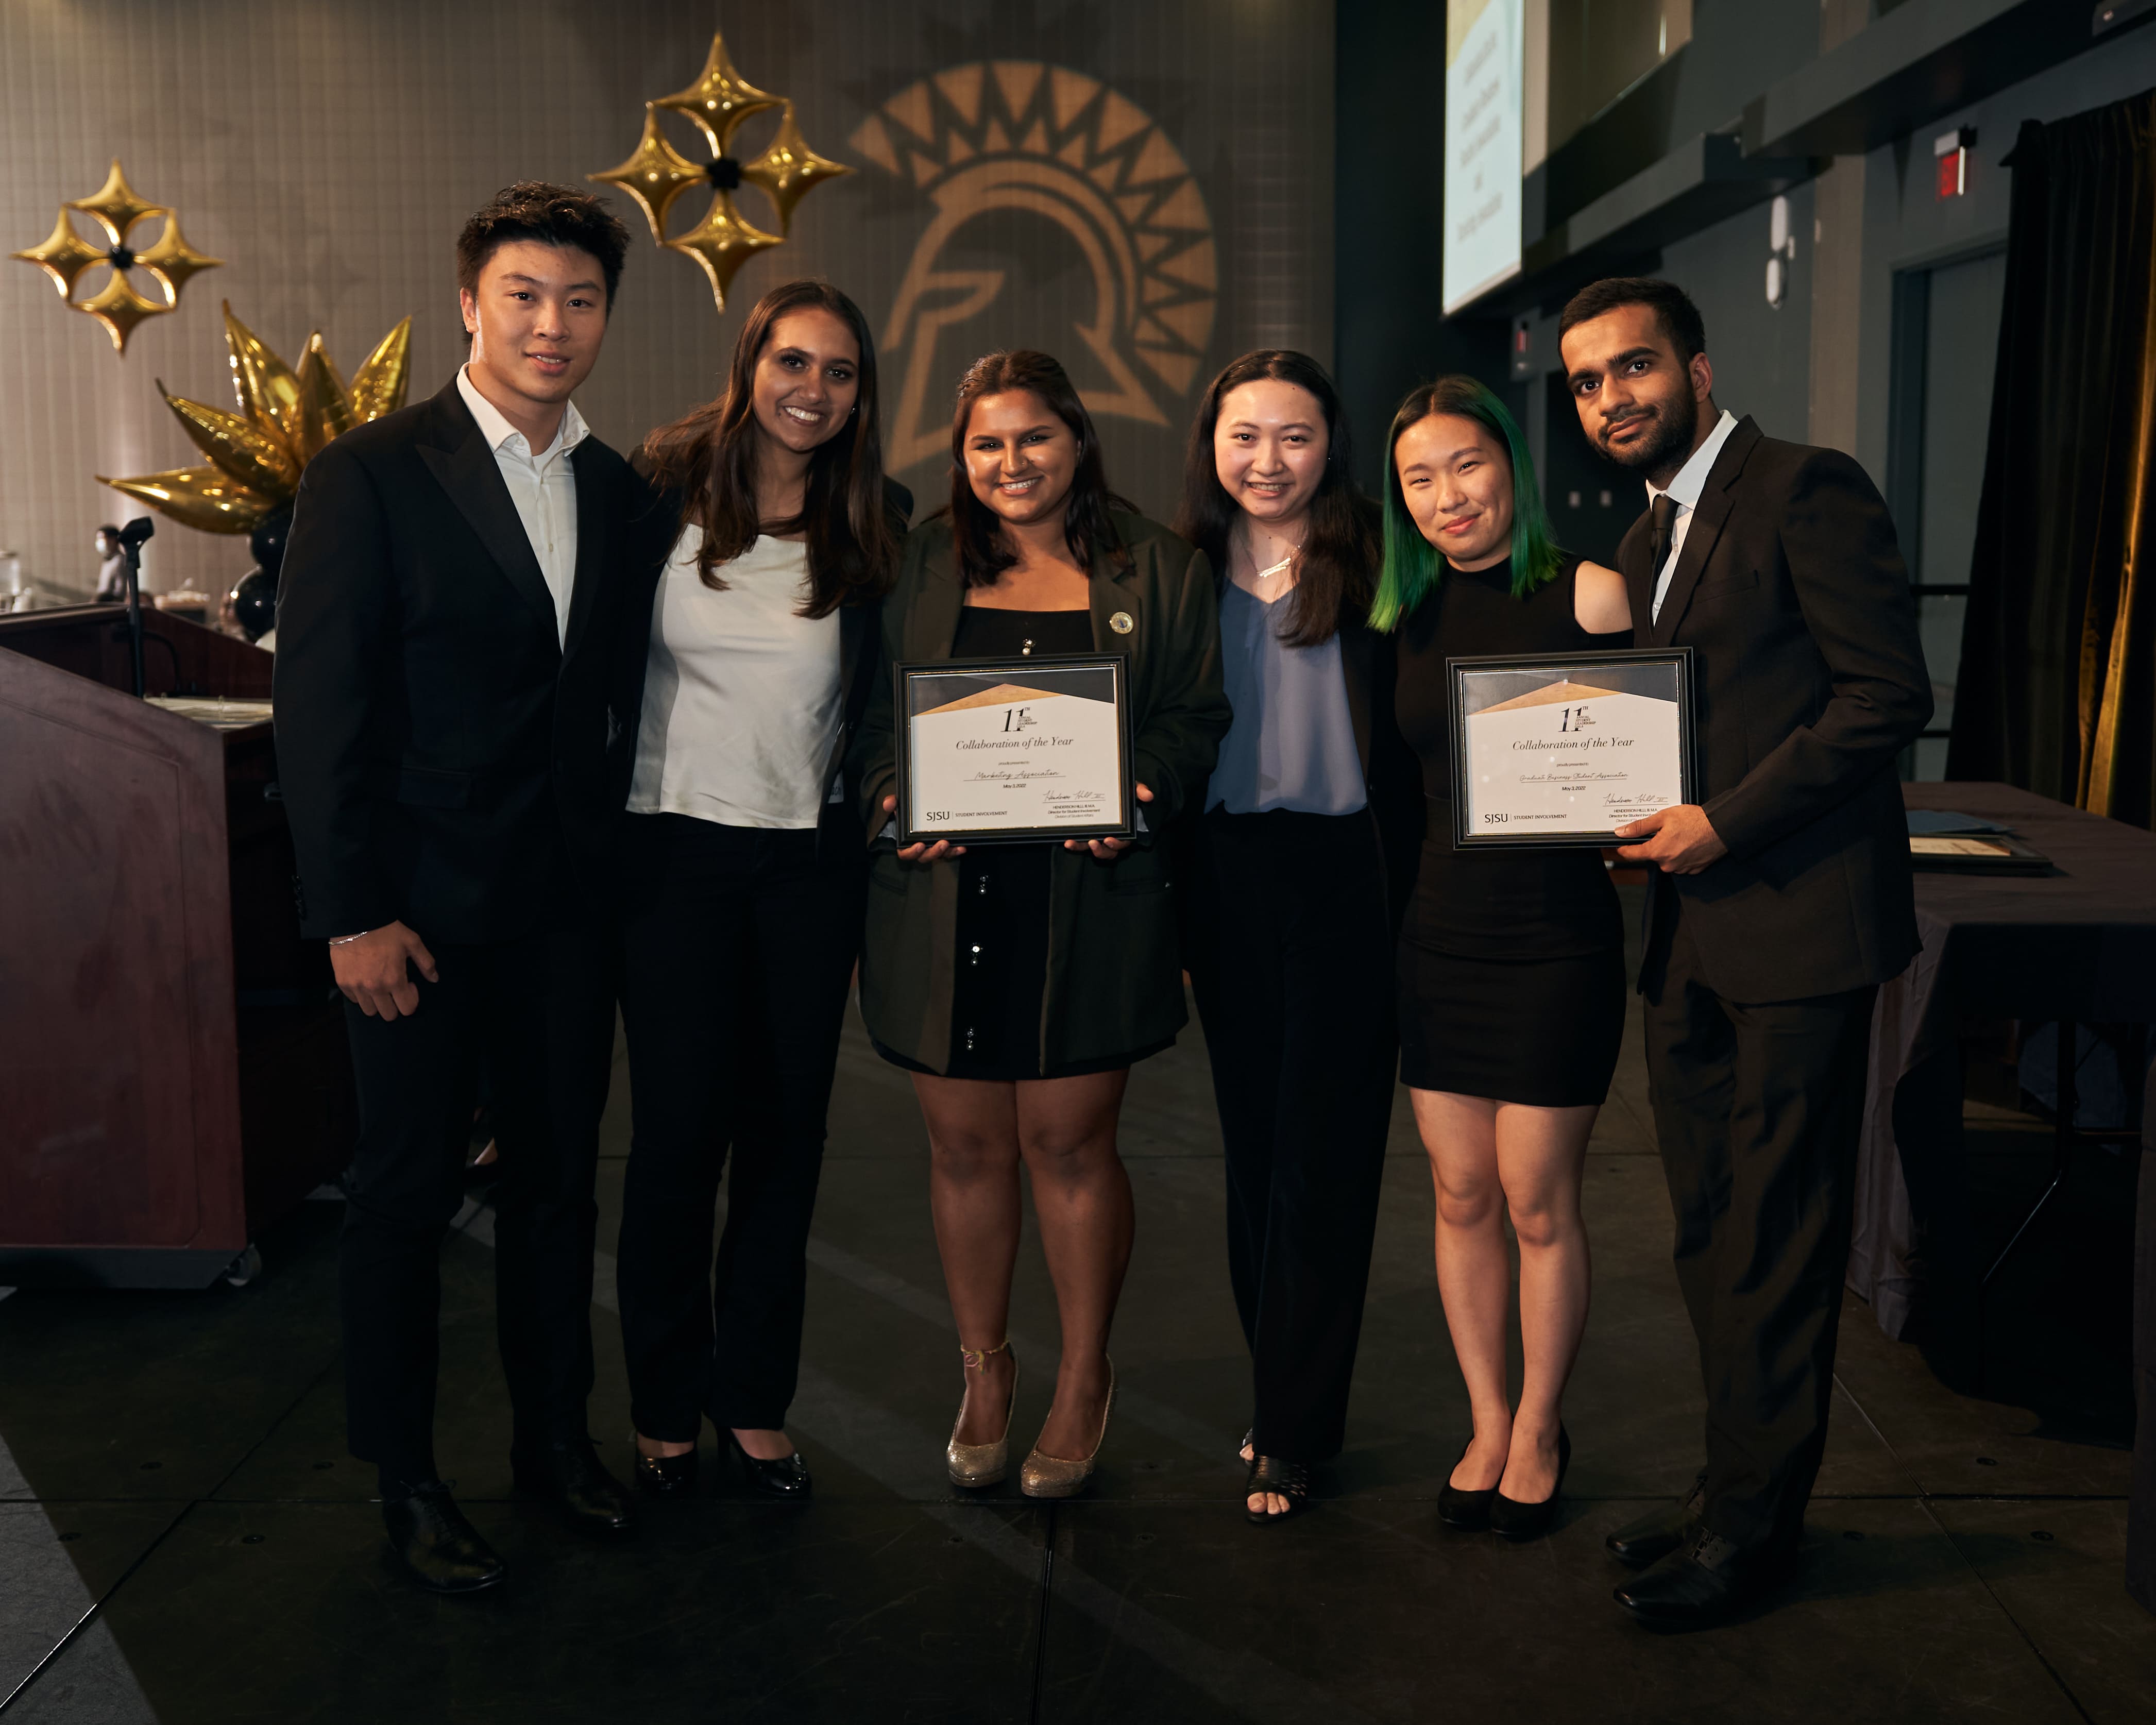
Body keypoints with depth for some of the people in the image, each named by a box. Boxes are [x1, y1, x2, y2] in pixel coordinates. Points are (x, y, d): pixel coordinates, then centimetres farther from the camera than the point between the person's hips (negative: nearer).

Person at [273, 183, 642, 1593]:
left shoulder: (618, 492, 8)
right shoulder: (371, 476, -9)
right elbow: (320, 710, -11)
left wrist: (624, 860, 3)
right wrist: (354, 914, -14)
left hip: (571, 900, 5)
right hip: (425, 906, -5)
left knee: (560, 1175, 15)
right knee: (408, 1189, 7)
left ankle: (557, 1434, 32)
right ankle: (406, 1480, 23)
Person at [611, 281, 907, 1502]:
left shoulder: (880, 525, 3)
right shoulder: (663, 493, -2)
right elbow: (604, 659, 1)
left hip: (813, 860, 2)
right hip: (677, 849, -2)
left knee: (786, 1133, 9)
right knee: (679, 1130, 2)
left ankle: (757, 1401, 23)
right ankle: (665, 1407, 19)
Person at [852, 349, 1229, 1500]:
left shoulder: (1156, 571, 7)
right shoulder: (921, 565, 11)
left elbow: (1195, 720, 5)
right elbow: (872, 712, 11)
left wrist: (1140, 799, -13)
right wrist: (895, 797, -8)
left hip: (1090, 898, -2)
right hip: (945, 894, 2)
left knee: (1068, 1141, 3)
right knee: (966, 1144, 9)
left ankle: (1084, 1379, 21)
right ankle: (983, 1366, 28)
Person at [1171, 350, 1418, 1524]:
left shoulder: (1374, 568, -3)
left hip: (1346, 877, -4)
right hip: (1224, 883, 4)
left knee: (1322, 1154, 0)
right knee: (1253, 1144, 11)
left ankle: (1292, 1432, 11)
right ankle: (1291, 1394, 26)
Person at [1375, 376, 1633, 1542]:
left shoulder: (1585, 591, -6)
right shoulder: (1403, 614, 7)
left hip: (1557, 934, -4)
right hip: (1437, 932, 4)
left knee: (1537, 1200, 4)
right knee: (1461, 1196, 11)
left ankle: (1540, 1435, 24)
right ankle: (1488, 1426, 28)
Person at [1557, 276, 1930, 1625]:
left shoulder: (1809, 491, -9)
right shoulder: (1648, 541, 18)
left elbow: (1890, 695, -15)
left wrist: (1726, 822, -17)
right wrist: (1640, 817, 4)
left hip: (1799, 923, -8)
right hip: (1692, 933, 8)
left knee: (1774, 1244, 0)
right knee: (1712, 1235, 14)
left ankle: (1755, 1521, 13)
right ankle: (1739, 1485, 26)